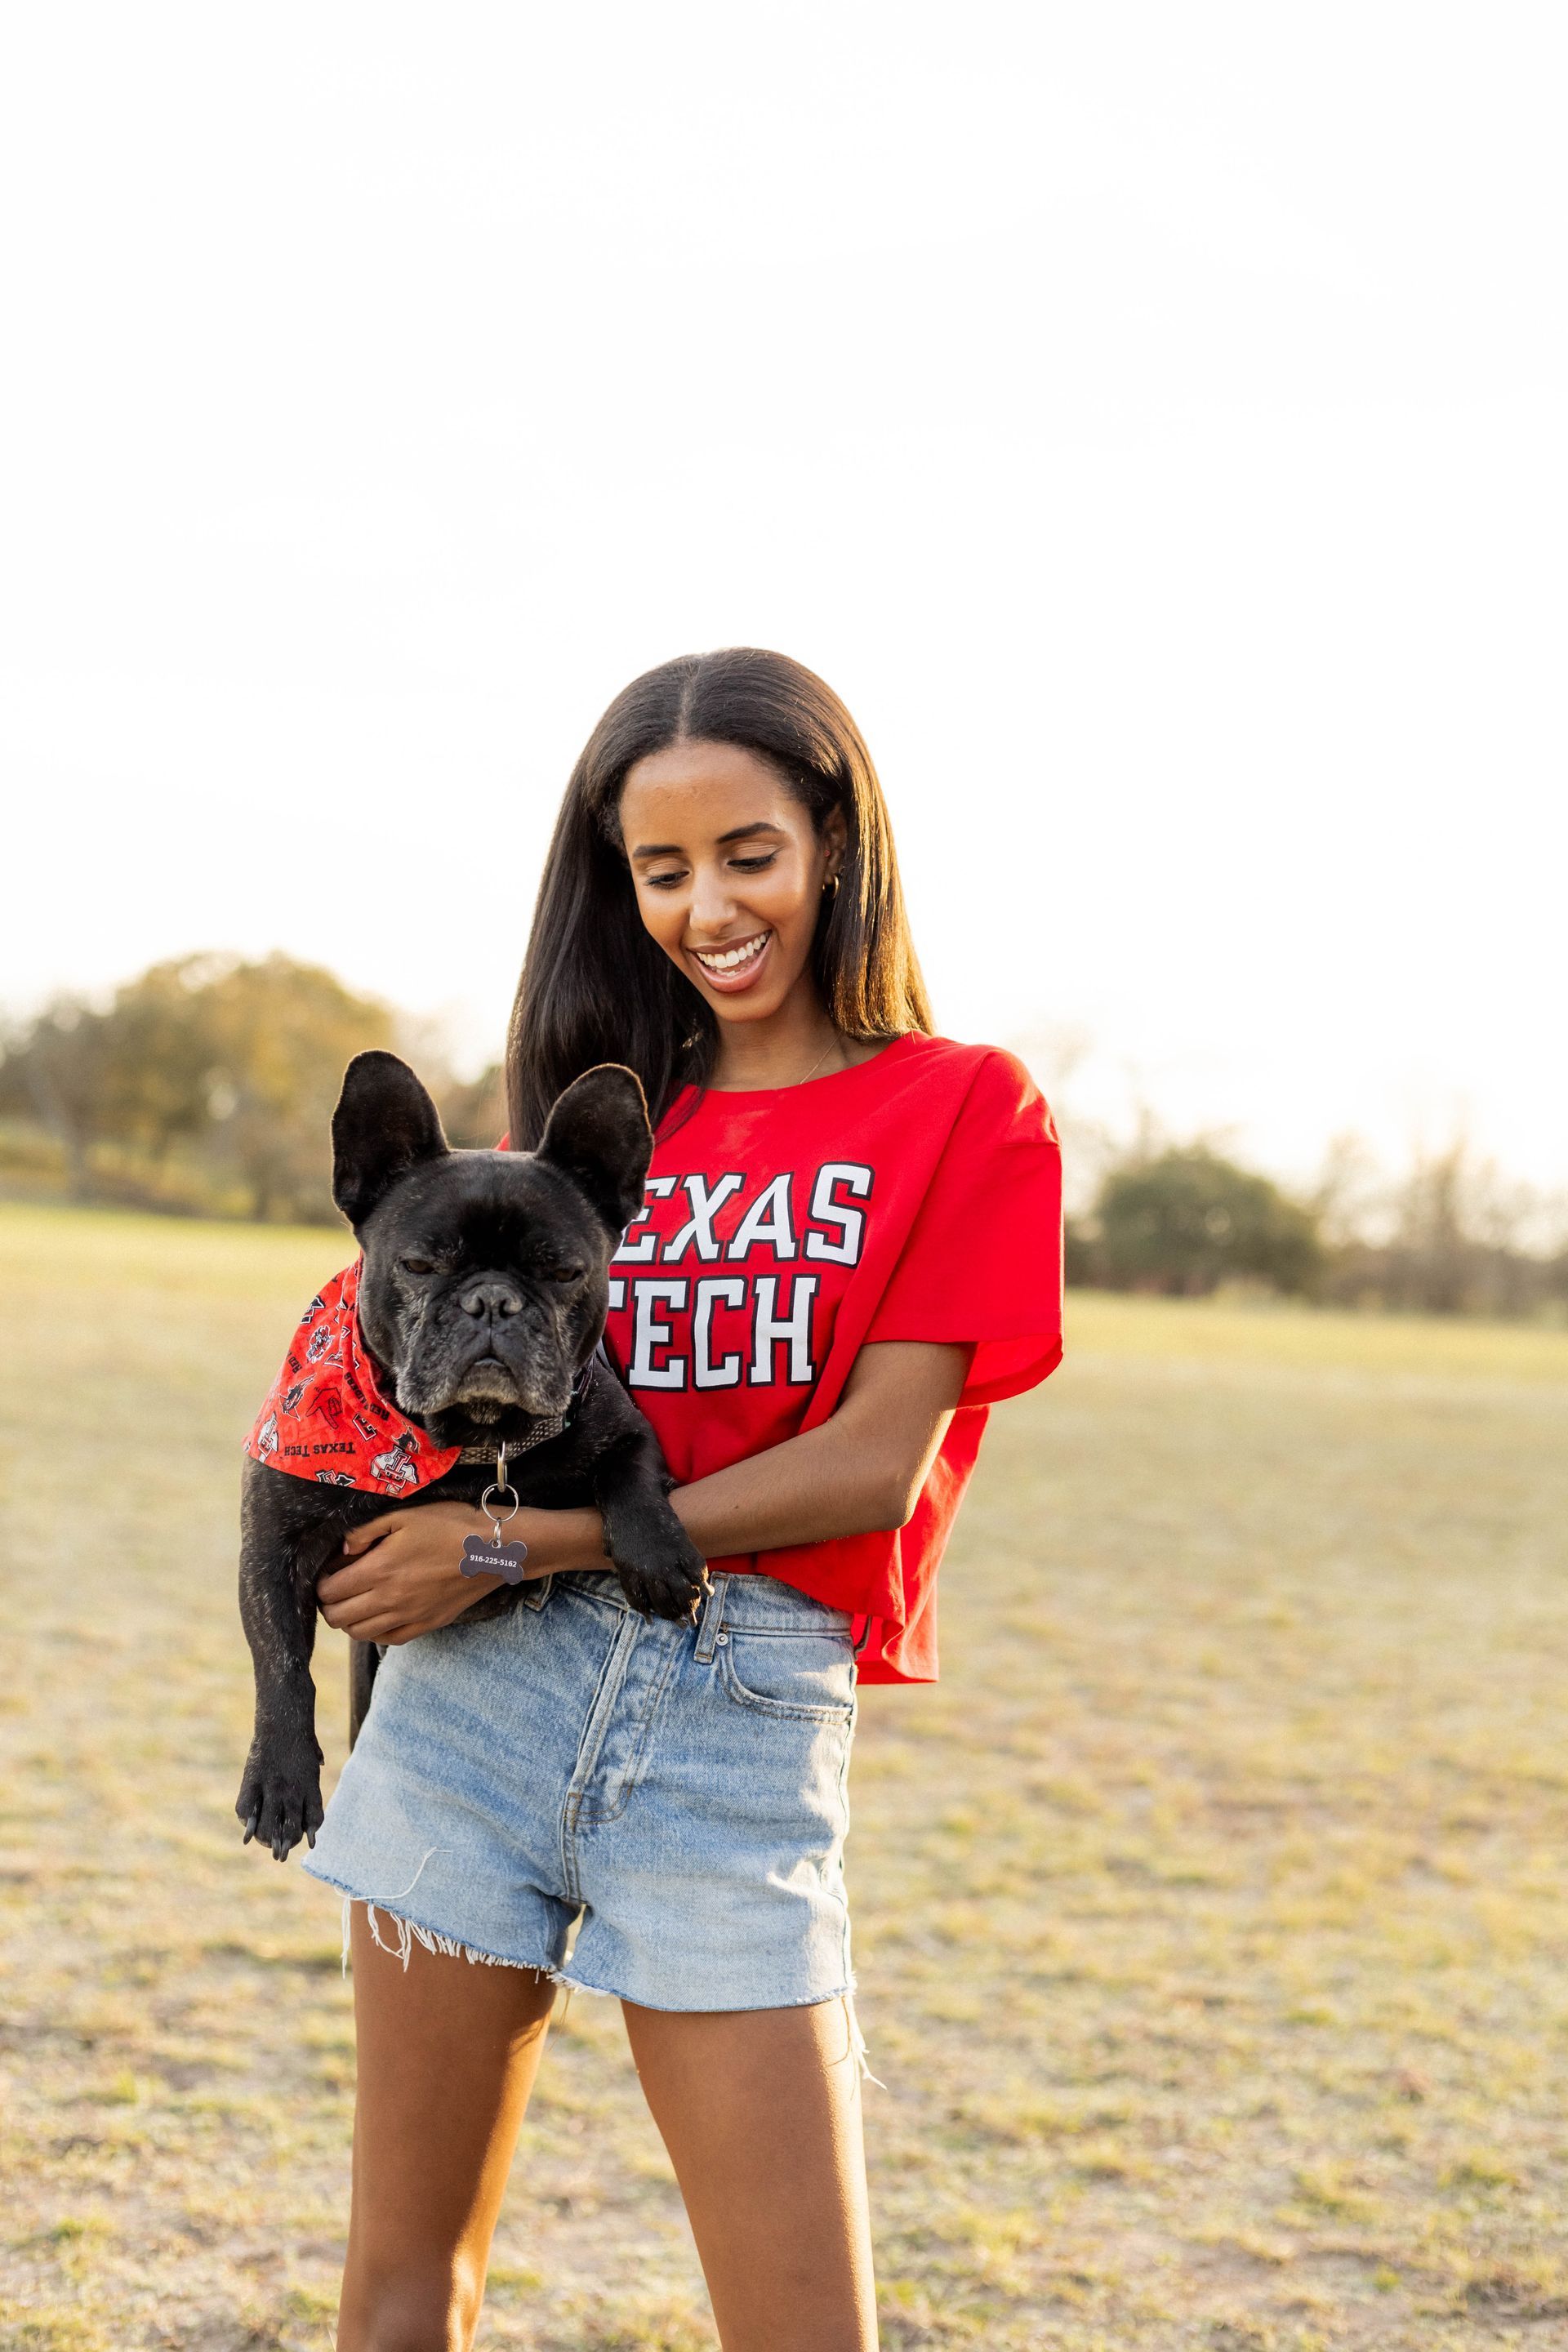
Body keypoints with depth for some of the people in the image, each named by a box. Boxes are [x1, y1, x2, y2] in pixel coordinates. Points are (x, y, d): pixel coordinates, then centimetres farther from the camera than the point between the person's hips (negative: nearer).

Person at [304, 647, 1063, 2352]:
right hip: (486, 1680, 3)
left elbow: (875, 1463, -8)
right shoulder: (596, 1103, 14)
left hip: (745, 1713, -3)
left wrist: (513, 1543, -11)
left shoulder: (966, 1110, 1)